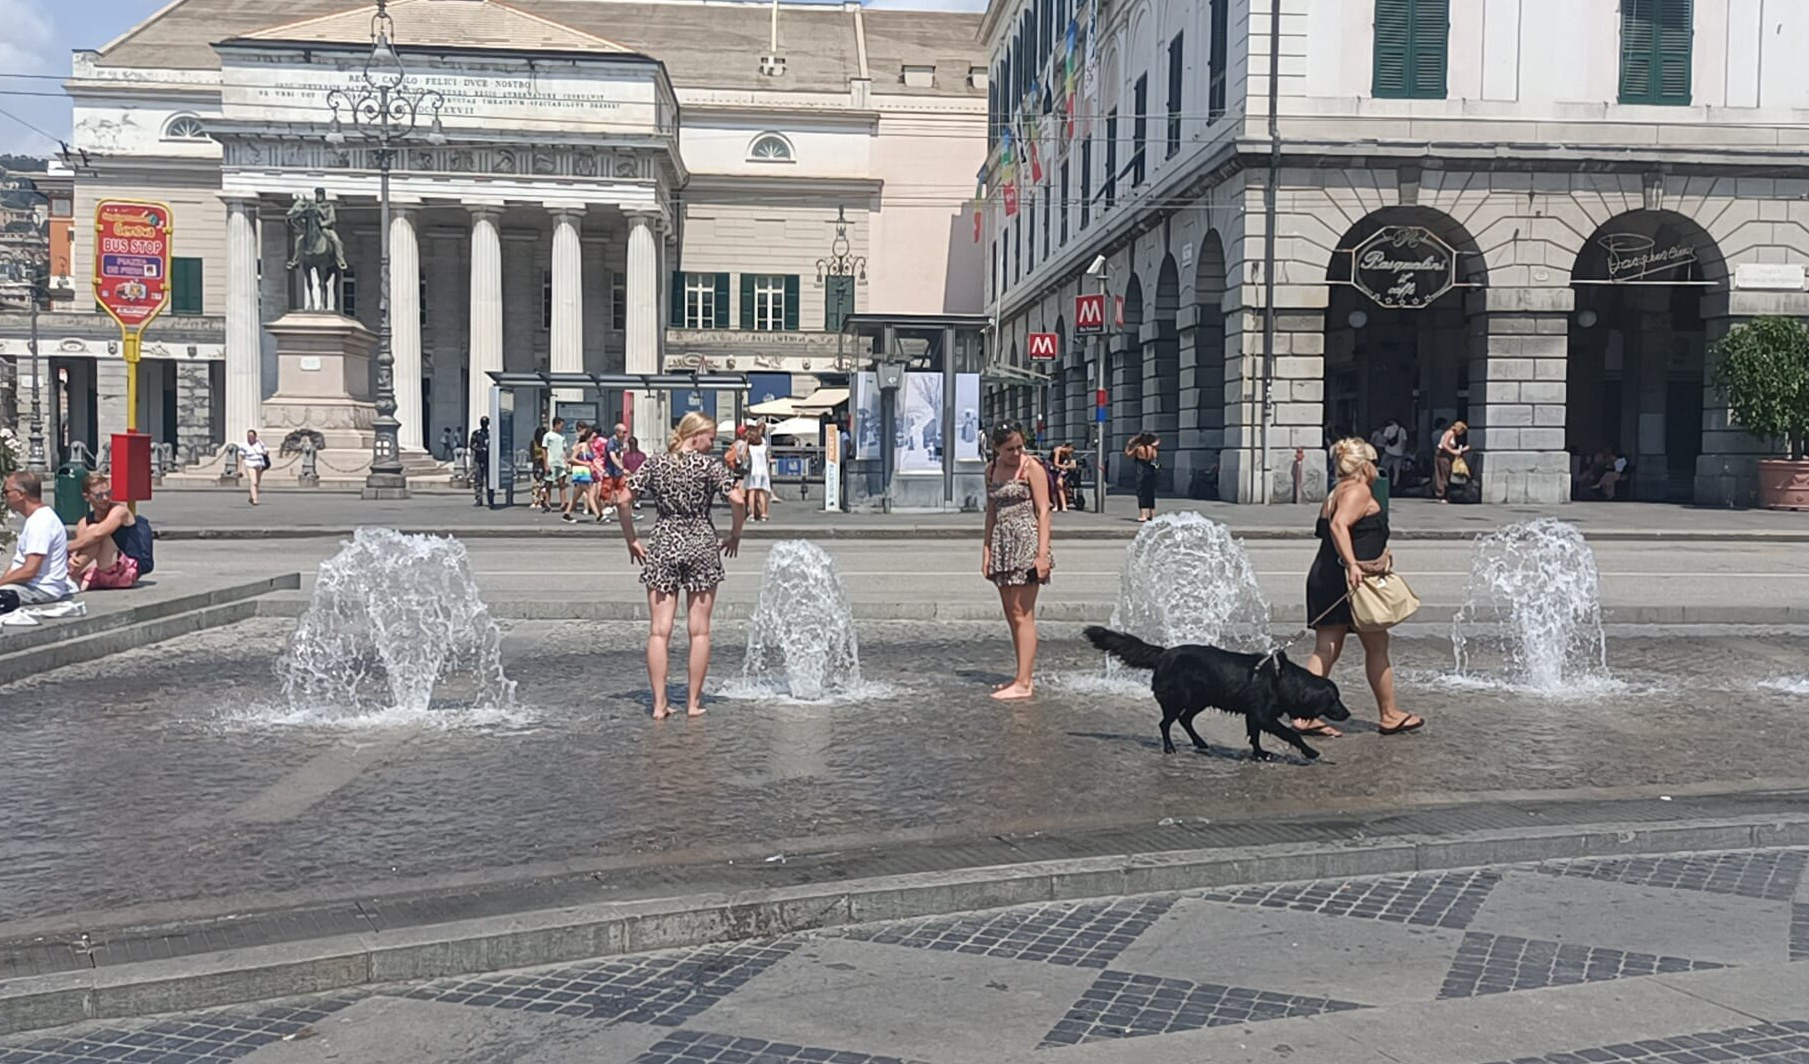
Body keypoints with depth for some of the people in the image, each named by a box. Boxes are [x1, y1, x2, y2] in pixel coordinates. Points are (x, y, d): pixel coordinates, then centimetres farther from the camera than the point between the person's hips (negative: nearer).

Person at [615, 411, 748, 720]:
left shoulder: (654, 464, 4)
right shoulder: (710, 465, -4)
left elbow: (623, 501, -2)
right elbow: (738, 501, -15)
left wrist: (631, 540, 7)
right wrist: (735, 535, 1)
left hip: (662, 545, 2)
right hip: (701, 545, -2)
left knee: (659, 630, 3)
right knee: (699, 630, 6)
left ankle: (659, 703, 1)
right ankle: (694, 702, 9)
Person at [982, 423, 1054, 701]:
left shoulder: (1031, 467, -6)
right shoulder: (991, 469, 12)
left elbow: (1043, 511, -9)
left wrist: (1042, 553, -16)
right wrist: (987, 549, 12)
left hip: (1026, 541, -7)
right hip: (1002, 544, 7)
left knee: (1023, 615, -7)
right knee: (1011, 615, 9)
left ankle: (1024, 683, -6)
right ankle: (1025, 676, 17)